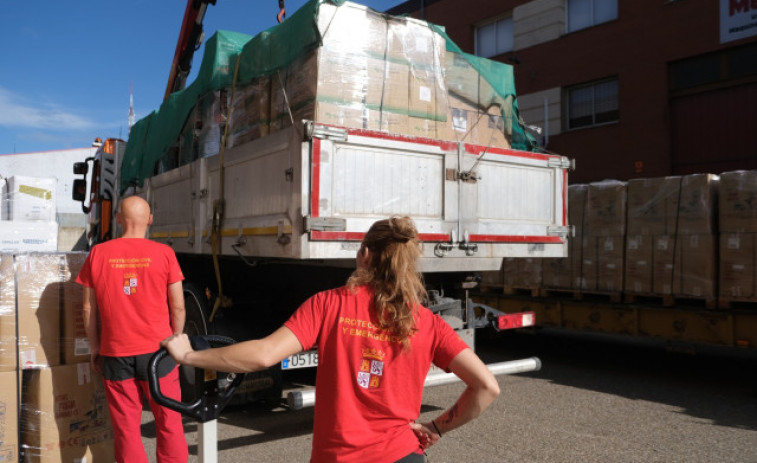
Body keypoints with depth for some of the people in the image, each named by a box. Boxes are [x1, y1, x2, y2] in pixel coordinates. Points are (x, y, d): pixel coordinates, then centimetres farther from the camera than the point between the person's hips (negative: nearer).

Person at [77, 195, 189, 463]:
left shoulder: (98, 253, 0)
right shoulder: (163, 253, -5)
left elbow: (89, 308, 3)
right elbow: (178, 306, -3)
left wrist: (94, 347, 14)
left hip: (115, 353, 1)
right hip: (156, 350, -1)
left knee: (126, 429, 10)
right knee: (168, 423, 10)